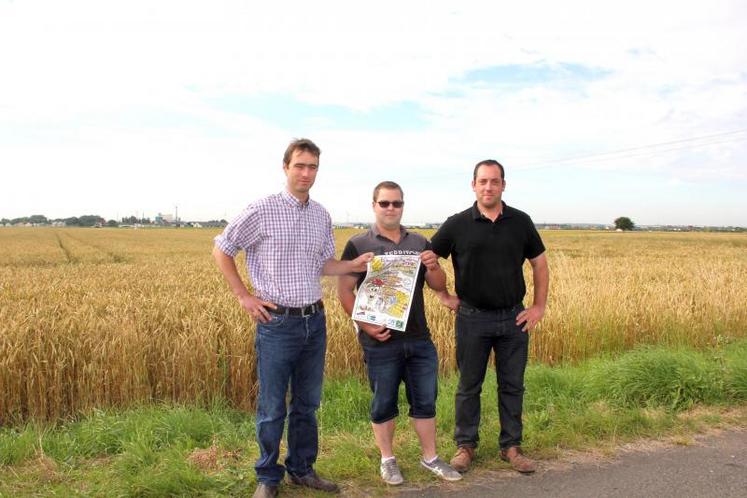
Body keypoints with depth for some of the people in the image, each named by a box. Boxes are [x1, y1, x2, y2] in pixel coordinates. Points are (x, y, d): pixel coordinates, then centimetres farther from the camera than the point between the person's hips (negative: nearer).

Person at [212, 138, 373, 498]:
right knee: (272, 408, 5)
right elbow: (221, 249, -1)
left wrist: (356, 264, -2)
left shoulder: (322, 216, 8)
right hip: (277, 322, -5)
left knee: (307, 404, 16)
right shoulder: (262, 210, -8)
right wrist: (244, 296, -5)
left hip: (315, 321, 5)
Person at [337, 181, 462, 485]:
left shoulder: (420, 243, 8)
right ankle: (387, 460, 27)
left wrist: (434, 268, -13)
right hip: (380, 341, -3)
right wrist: (365, 325, -15)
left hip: (419, 339, 3)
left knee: (425, 401, 12)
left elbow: (439, 287, 8)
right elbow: (344, 291, -4)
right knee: (384, 403, 10)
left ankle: (430, 458, 29)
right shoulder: (358, 245, -2)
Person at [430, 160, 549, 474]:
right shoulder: (457, 225, -4)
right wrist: (443, 296, 1)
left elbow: (539, 263, 9)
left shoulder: (520, 222, 2)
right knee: (469, 385, 9)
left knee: (512, 385, 11)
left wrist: (539, 306, 4)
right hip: (472, 318, -1)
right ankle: (465, 445, 24)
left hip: (514, 318, 2)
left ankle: (511, 446, 25)